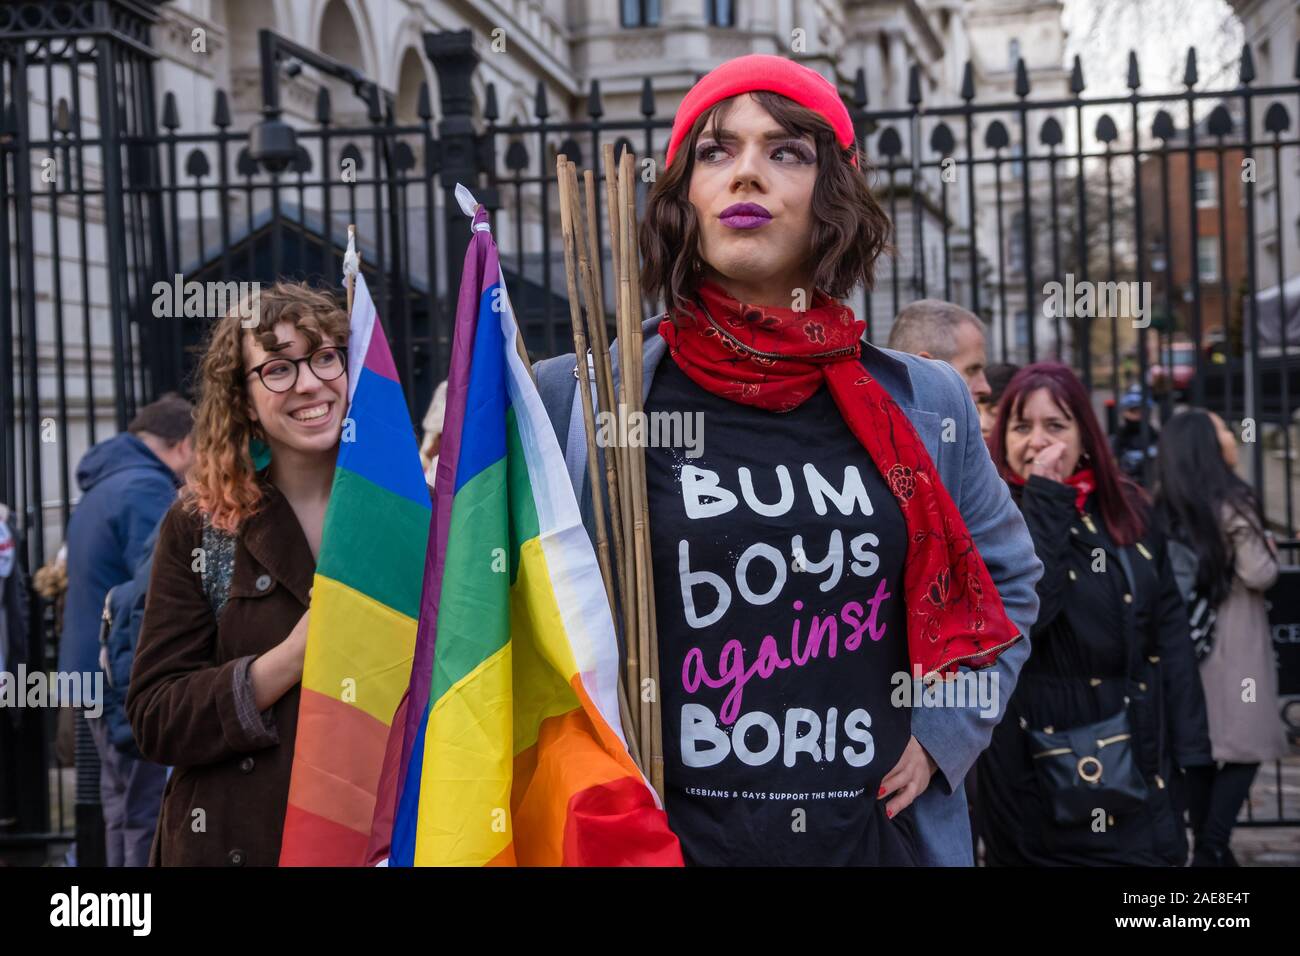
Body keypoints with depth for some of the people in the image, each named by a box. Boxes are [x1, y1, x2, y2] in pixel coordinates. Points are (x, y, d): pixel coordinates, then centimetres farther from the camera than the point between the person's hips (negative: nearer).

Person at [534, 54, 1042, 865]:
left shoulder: (925, 405, 3)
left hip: (878, 832, 2)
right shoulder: (573, 400, -6)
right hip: (663, 836, -2)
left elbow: (1005, 580, 18)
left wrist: (941, 733, 5)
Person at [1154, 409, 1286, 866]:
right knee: (1245, 744, -1)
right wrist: (1269, 550, 7)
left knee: (1201, 743, 11)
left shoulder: (1165, 506, 5)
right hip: (1232, 641, -6)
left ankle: (1207, 845, 16)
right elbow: (1260, 575, -12)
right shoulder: (1231, 502, -13)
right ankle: (1211, 849, -9)